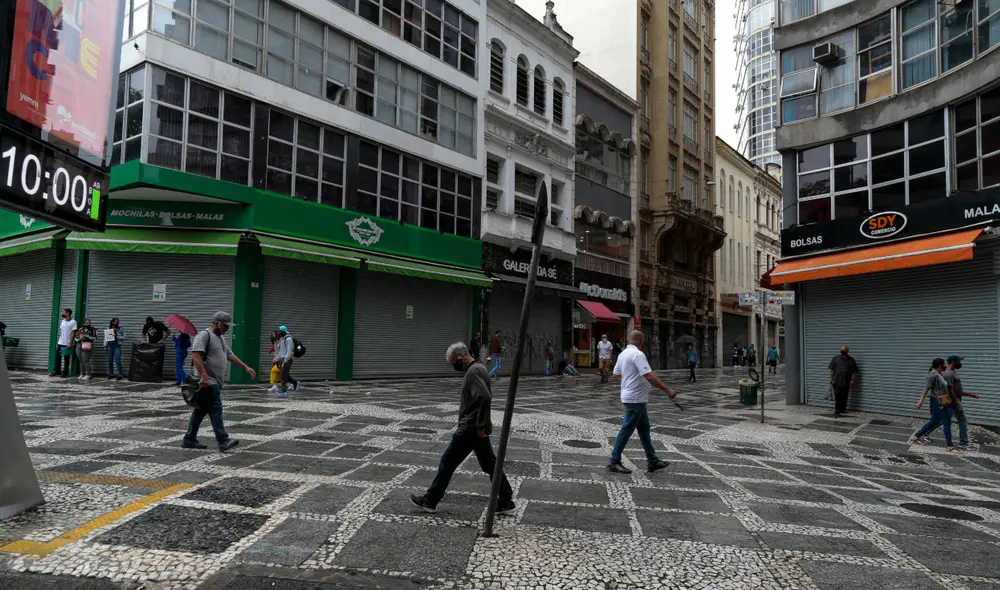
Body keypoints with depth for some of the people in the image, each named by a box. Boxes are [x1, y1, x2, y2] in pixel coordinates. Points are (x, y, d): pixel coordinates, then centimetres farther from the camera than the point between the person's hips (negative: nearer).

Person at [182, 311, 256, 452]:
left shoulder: (220, 338, 21)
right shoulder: (204, 335, -10)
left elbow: (230, 355, 26)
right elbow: (197, 356, -20)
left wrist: (246, 368, 20)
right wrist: (203, 375, -28)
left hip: (215, 382, 10)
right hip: (207, 382, -10)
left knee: (201, 410, 14)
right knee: (216, 410, -13)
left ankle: (189, 440, 21)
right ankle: (224, 441, -17)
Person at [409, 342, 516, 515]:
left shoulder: (474, 371, -18)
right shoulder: (478, 369, 13)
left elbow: (484, 398, -30)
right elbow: (486, 396, 20)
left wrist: (480, 426, -24)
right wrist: (481, 426, 17)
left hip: (470, 429, -10)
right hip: (477, 428, 10)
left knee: (447, 463, 2)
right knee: (489, 464, 13)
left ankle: (429, 501, 14)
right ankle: (506, 501, 15)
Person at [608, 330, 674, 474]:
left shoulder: (623, 354, 10)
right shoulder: (638, 354, -19)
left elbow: (617, 373, 20)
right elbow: (649, 376, -27)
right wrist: (667, 390, -24)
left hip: (629, 396, 10)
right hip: (636, 399, -10)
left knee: (644, 429, 14)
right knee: (626, 430, -2)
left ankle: (652, 461, 20)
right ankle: (614, 462, 5)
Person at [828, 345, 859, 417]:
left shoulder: (851, 360, 4)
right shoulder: (836, 358, 3)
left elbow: (854, 371, 5)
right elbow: (831, 369, 7)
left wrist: (852, 380, -2)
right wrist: (831, 378, 2)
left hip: (846, 383, 2)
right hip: (836, 382, -2)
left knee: (844, 397, 10)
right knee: (837, 397, -7)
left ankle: (842, 409, 26)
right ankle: (837, 411, -7)